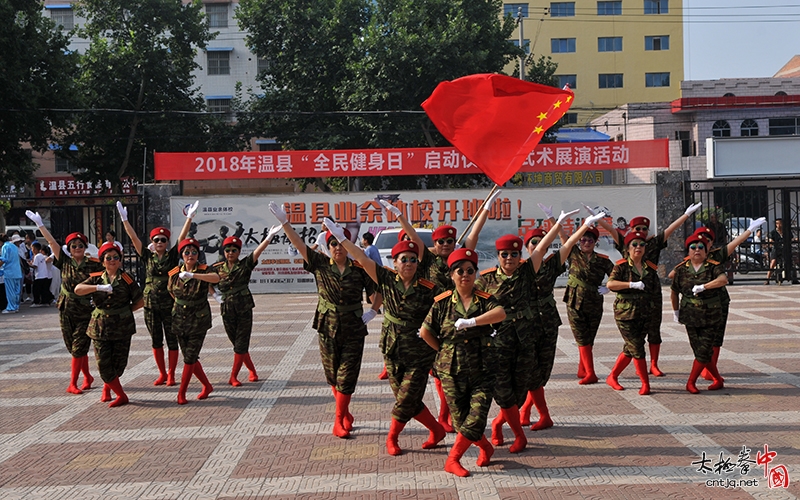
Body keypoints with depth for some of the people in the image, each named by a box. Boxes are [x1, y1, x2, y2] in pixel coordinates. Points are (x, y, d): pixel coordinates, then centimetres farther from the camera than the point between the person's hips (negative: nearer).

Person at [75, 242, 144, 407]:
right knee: (103, 364, -3)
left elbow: (140, 302, 4)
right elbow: (78, 290, -10)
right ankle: (121, 396, 10)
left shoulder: (126, 279, 0)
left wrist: (124, 311, -1)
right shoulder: (96, 278, 6)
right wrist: (99, 287, -22)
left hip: (122, 327, -1)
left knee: (119, 363, 5)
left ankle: (107, 387, 34)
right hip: (100, 327, 2)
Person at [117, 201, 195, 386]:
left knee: (172, 339, 2)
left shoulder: (172, 256, 1)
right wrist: (124, 219, -5)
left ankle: (171, 374, 11)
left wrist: (189, 217, -16)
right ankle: (162, 373, 21)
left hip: (169, 303, -2)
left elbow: (182, 237, -8)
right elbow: (134, 238, 1)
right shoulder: (147, 256, 5)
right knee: (156, 341, 9)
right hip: (150, 303, 2)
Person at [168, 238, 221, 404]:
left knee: (190, 357, -5)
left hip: (199, 320, -4)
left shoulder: (203, 270, -11)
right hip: (180, 320, 4)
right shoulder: (174, 273, 0)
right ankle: (207, 386, 27)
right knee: (189, 357, 10)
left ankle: (181, 392, 6)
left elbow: (216, 278, -35)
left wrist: (192, 275, -44)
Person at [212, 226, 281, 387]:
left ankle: (233, 377, 6)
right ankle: (252, 371, 26)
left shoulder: (245, 265, -3)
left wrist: (269, 237, -31)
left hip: (244, 309, -3)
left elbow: (258, 251, -17)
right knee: (237, 343, 10)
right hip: (227, 311, 3)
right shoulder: (218, 268, 5)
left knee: (241, 344, -2)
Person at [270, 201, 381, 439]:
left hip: (353, 330, -1)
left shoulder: (359, 268, -3)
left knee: (346, 376, -2)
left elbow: (377, 291, 6)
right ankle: (345, 413, 31)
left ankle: (339, 421, 8)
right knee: (333, 376, 11)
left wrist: (372, 312, -6)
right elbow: (299, 244, -10)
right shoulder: (320, 264, -2)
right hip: (328, 328, 1)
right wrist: (284, 222, -19)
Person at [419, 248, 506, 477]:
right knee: (460, 420, 4)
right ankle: (486, 448, 33)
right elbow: (425, 332, 6)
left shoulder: (485, 300, -1)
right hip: (452, 372, 1)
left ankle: (452, 460, 11)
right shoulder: (442, 302, 1)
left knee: (476, 419, -8)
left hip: (483, 371, -1)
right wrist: (443, 350, 6)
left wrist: (470, 322, -29)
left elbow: (500, 313, -24)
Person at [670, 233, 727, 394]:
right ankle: (718, 379, 23)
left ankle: (691, 382, 12)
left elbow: (723, 279, -26)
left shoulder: (713, 266, -4)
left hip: (711, 318, -3)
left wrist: (703, 287, -29)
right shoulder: (681, 269, 4)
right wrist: (676, 311, 18)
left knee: (703, 352, -3)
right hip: (690, 317, 3)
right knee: (699, 351, 4)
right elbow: (674, 292, 16)